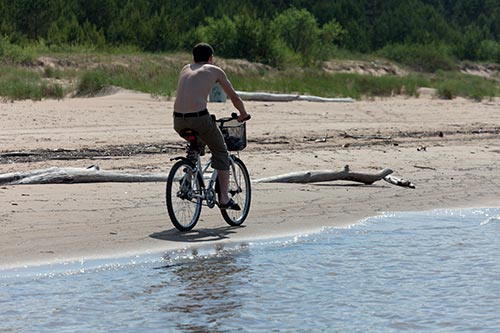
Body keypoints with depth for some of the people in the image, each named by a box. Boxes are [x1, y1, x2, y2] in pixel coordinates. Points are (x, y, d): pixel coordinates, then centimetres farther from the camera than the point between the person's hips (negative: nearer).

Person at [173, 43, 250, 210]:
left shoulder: (185, 69, 24)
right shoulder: (215, 70, 13)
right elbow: (234, 96, 22)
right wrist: (243, 114, 40)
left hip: (178, 121, 4)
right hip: (199, 118, -4)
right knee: (220, 153, 15)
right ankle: (224, 198, 9)